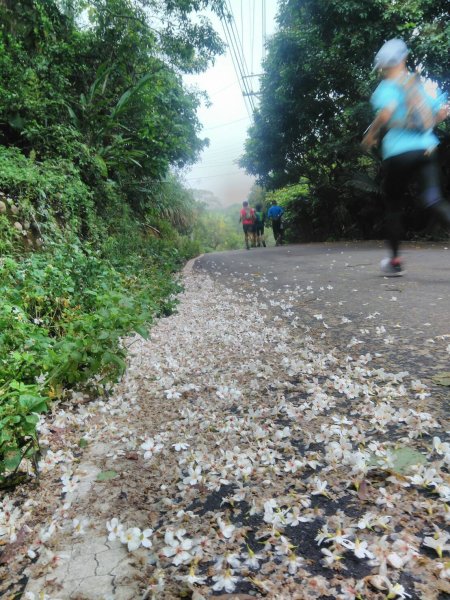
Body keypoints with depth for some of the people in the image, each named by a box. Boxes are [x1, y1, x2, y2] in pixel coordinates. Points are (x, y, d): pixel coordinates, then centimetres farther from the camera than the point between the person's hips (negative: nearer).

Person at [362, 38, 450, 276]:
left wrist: (370, 135, -8)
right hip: (426, 149, 5)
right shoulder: (420, 84, 16)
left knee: (394, 206, 9)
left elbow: (387, 111, -23)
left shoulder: (386, 87, -2)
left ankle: (395, 261, 16)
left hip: (398, 154, -4)